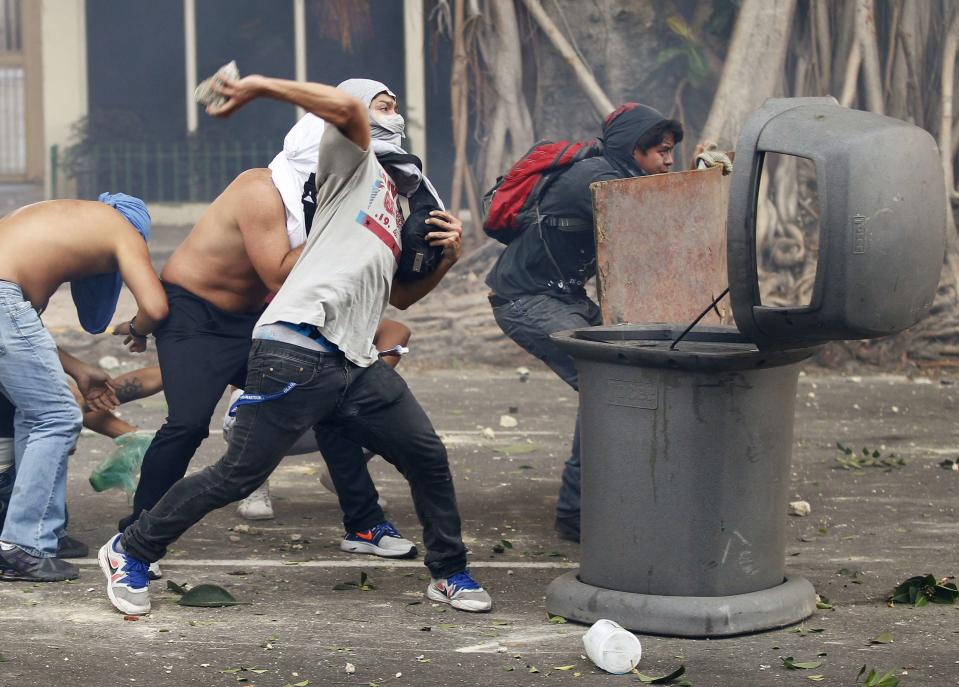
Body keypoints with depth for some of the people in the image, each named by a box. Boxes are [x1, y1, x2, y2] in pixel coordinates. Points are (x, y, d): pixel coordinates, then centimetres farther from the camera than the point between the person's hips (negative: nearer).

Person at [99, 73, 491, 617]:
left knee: (428, 458, 3)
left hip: (357, 364, 8)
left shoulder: (397, 208, 30)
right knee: (240, 475, -6)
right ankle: (131, 552, 10)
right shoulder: (354, 164, 6)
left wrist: (446, 261, 16)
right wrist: (262, 87, -16)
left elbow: (399, 296, 31)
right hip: (297, 352, -8)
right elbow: (347, 106, -16)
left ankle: (450, 575, 21)